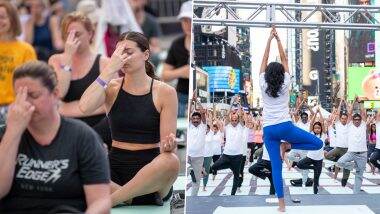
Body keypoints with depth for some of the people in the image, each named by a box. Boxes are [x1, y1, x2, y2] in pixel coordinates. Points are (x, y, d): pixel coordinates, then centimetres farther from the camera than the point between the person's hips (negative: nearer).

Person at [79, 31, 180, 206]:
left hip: (150, 169, -1)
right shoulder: (112, 88, 5)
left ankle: (109, 200, -23)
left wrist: (169, 145, -26)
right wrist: (110, 69, -14)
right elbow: (84, 107, -17)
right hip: (116, 168, 1)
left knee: (171, 161, -38)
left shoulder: (164, 92, 1)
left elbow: (168, 144, -1)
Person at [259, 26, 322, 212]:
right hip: (285, 127, -3)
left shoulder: (263, 85, 4)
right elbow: (284, 60, 8)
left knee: (276, 167, 1)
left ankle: (281, 203, -4)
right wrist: (278, 40, 11)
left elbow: (265, 60, 9)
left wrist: (269, 39, 7)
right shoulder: (285, 84, 1)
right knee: (318, 143, 7)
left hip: (268, 130, 3)